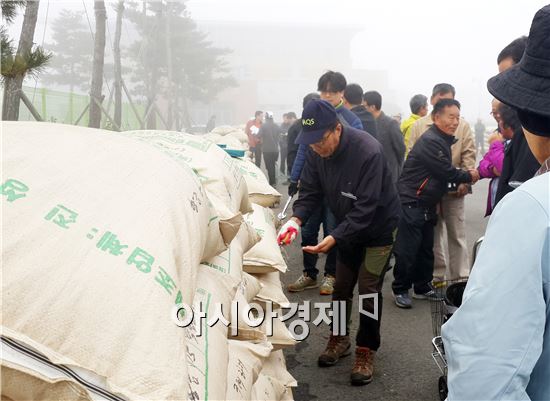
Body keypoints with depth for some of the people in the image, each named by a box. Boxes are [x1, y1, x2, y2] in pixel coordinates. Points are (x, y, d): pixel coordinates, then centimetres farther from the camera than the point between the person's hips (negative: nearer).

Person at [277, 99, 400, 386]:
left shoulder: (369, 152, -33)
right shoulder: (316, 152, -14)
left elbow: (366, 208, -34)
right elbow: (310, 191, -8)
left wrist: (334, 238, -41)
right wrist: (296, 219, -27)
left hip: (378, 227, -6)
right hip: (347, 228, 6)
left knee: (368, 290, -2)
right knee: (341, 286, 14)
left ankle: (366, 351, 16)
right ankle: (340, 339, 34)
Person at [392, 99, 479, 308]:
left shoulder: (443, 140, 13)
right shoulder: (430, 141, -18)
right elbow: (446, 173, -17)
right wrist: (469, 176, -1)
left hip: (427, 205, 10)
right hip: (411, 204, -10)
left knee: (426, 248, 15)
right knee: (407, 250, -4)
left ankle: (423, 287, 26)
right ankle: (400, 290, 9)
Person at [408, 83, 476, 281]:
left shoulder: (463, 125, 6)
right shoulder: (419, 126, 7)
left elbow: (469, 155, 1)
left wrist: (465, 181, -10)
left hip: (454, 187, -1)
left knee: (457, 234, 4)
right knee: (433, 234, 9)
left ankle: (460, 277, 11)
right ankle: (437, 276, 19)